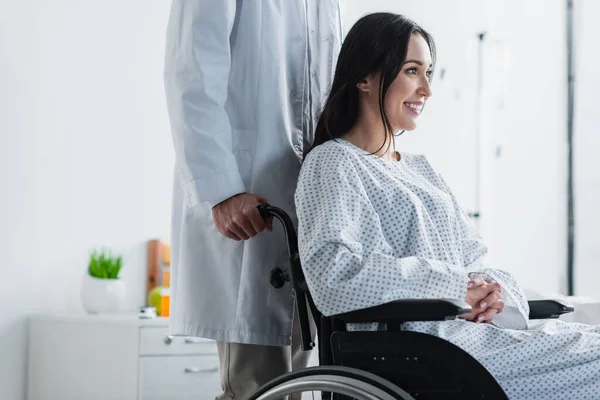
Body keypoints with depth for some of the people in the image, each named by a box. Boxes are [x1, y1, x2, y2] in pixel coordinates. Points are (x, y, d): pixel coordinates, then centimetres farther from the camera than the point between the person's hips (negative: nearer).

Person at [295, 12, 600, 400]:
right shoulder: (332, 164, -1)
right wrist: (454, 289, -14)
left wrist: (491, 292, -4)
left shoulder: (420, 168, 24)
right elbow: (334, 272, -18)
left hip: (475, 325, 8)